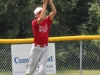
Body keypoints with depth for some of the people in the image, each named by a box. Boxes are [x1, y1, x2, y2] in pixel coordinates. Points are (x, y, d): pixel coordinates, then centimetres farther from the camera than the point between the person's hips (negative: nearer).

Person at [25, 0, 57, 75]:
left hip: (45, 48, 3)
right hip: (36, 48, -3)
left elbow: (54, 12, -9)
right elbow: (41, 18, -31)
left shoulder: (47, 21, 2)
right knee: (31, 69, 7)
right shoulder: (34, 22, -11)